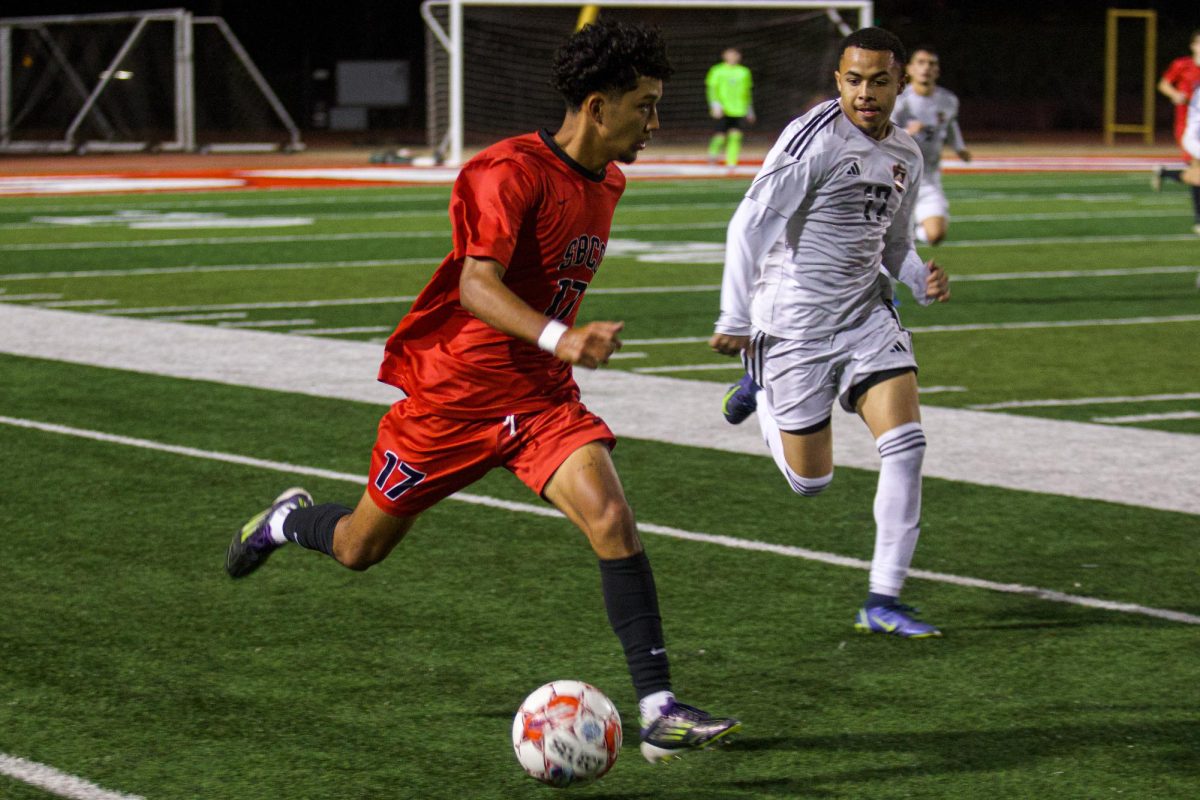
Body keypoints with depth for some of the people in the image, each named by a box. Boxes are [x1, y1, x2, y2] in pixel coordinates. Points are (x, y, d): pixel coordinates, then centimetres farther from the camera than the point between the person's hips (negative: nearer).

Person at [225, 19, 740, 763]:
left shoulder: (608, 184, 5)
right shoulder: (512, 172, -21)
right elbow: (476, 285, -32)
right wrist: (558, 337, -46)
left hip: (542, 396, 5)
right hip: (454, 391, -5)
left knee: (612, 518, -19)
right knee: (361, 548, 12)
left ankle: (659, 710, -21)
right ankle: (289, 519, 48)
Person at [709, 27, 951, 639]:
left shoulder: (906, 156, 7)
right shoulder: (815, 137, -15)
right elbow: (750, 224, -18)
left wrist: (921, 280, 0)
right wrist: (734, 318, -22)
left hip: (866, 313, 6)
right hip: (794, 323, -6)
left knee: (905, 441, -13)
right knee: (810, 481, 4)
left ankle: (883, 601, -6)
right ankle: (762, 391, 36)